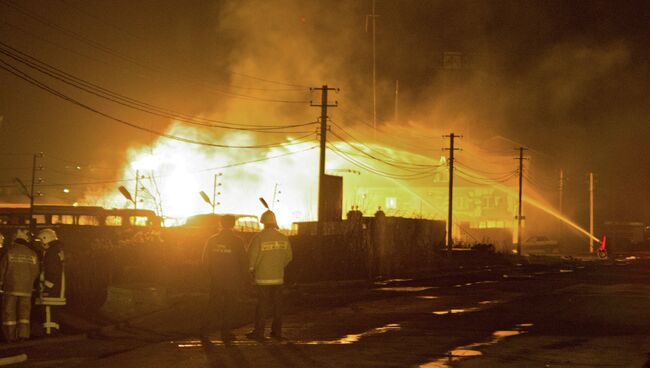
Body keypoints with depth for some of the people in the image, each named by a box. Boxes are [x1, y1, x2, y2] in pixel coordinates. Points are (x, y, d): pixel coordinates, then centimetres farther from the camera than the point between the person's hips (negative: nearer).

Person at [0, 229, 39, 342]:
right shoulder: (32, 254, 2)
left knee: (9, 312, 4)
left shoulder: (9, 253, -6)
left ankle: (10, 336, 3)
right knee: (24, 312, 8)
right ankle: (23, 334, -1)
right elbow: (35, 272, 9)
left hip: (11, 287, -2)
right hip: (26, 289, 2)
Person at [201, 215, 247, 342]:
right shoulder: (237, 241, -10)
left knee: (213, 304, 14)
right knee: (229, 306, 6)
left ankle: (206, 330, 12)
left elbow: (205, 260, 6)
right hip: (232, 279, -3)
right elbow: (242, 261, -8)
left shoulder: (212, 240, 0)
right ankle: (226, 333, 8)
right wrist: (242, 279, 2)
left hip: (216, 279, 3)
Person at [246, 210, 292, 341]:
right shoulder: (283, 238, 0)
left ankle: (259, 332, 5)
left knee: (262, 305, 2)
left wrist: (252, 269, 9)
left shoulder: (258, 238, -13)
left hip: (263, 277, -3)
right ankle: (277, 332, 14)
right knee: (277, 305, 10)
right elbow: (288, 257, 8)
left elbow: (252, 257, -9)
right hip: (278, 277, 3)